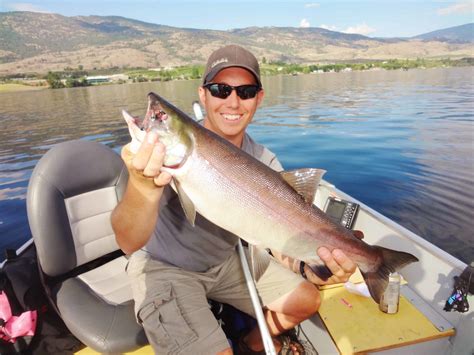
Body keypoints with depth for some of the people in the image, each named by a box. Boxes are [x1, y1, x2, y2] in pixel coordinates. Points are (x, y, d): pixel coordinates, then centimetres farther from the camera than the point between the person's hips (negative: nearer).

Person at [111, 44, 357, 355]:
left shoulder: (265, 162, -11)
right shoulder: (169, 145, -27)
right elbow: (129, 243, -37)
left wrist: (310, 269, -35)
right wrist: (143, 187, -58)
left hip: (227, 259, 5)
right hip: (165, 268, -4)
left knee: (307, 300, 8)